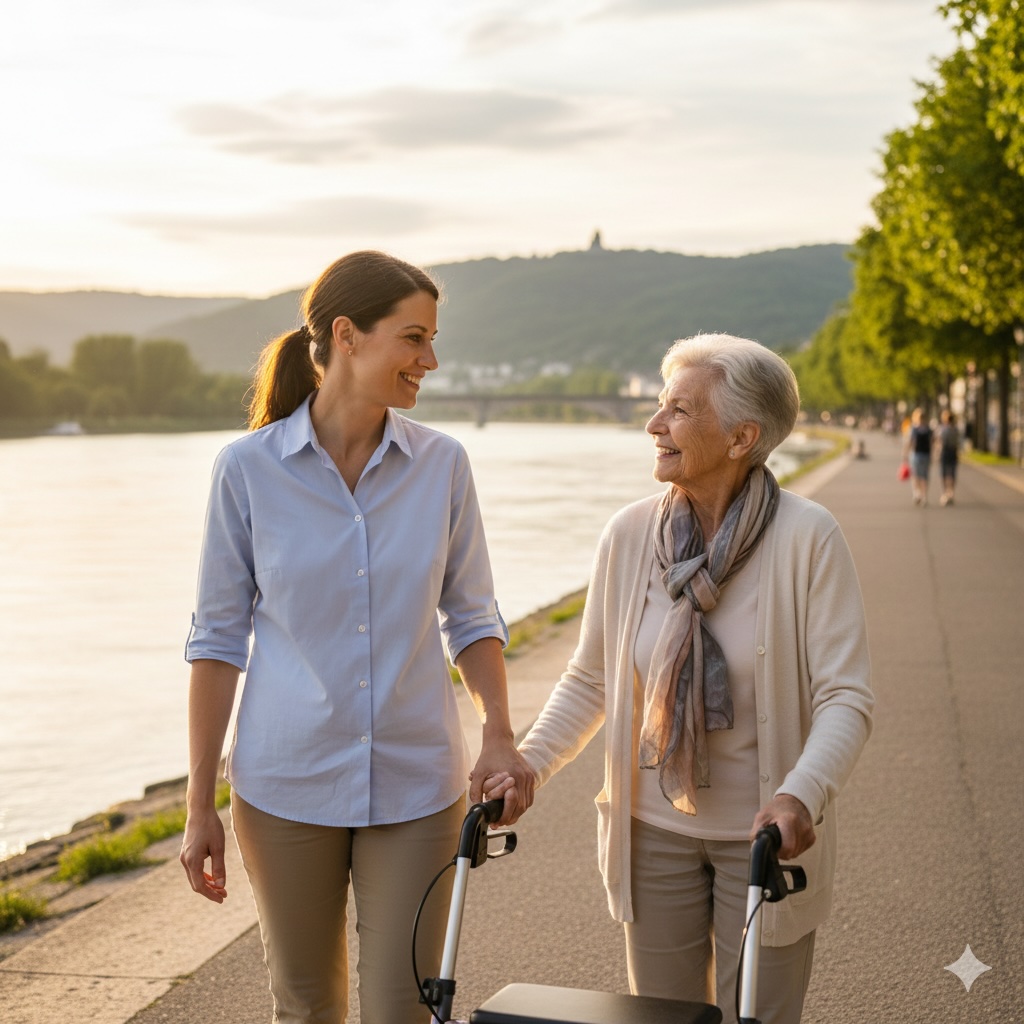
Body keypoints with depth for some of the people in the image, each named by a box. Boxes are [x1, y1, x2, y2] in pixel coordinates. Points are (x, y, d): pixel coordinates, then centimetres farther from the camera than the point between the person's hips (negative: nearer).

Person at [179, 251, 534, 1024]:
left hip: (416, 785, 1)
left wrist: (500, 737, -10)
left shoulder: (443, 465, -2)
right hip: (287, 783, -1)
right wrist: (200, 806, -1)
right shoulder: (249, 469, -7)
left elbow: (472, 617, 6)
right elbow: (218, 639, -2)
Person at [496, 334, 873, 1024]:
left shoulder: (809, 538, -16)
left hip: (764, 836, -3)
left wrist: (801, 794, -34)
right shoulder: (630, 534, -5)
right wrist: (528, 763, -10)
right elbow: (591, 679, 4)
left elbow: (846, 697, -17)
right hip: (654, 831, 3)